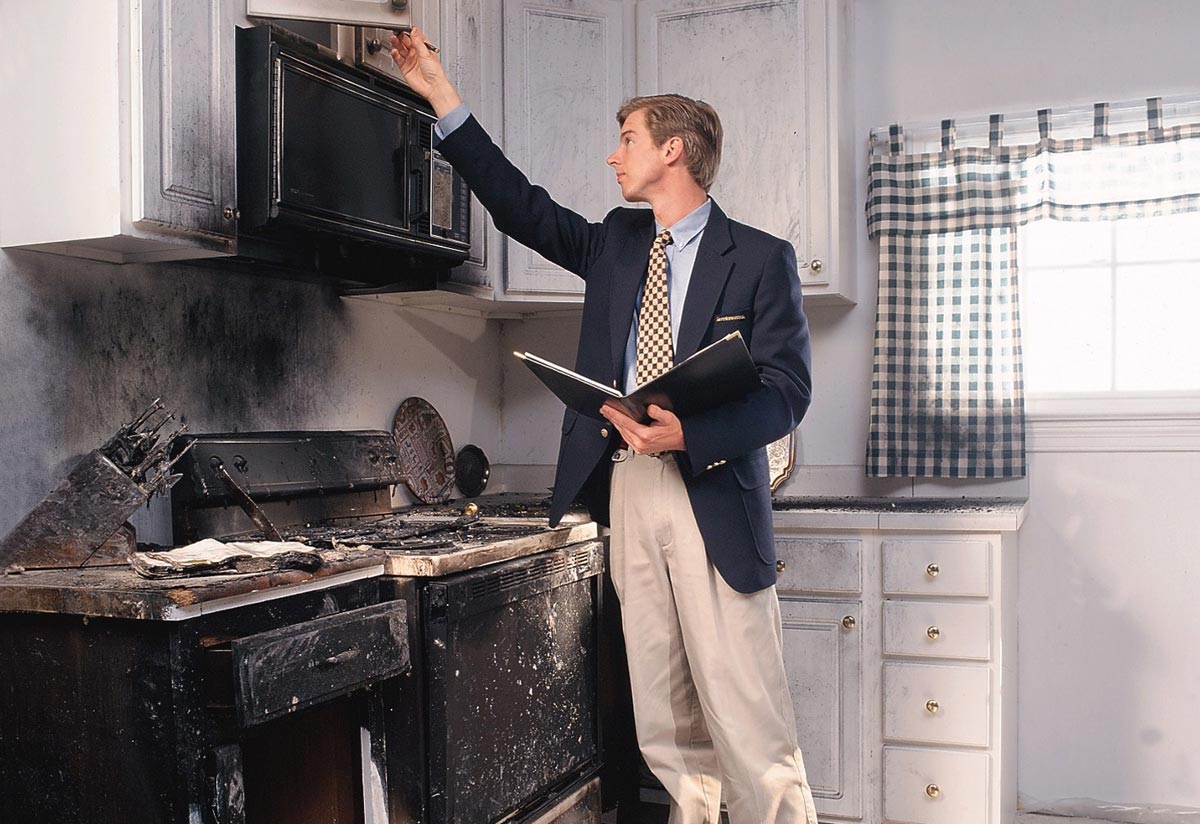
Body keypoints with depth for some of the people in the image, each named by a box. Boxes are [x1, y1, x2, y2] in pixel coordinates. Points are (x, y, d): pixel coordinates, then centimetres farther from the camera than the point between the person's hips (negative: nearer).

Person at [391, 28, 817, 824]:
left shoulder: (761, 257, 1)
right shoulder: (616, 242, 17)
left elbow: (786, 390, -6)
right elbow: (523, 206, 20)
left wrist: (689, 434, -22)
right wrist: (444, 99, 19)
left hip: (712, 492, -5)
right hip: (628, 488, 5)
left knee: (744, 706, -6)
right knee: (666, 715, 7)